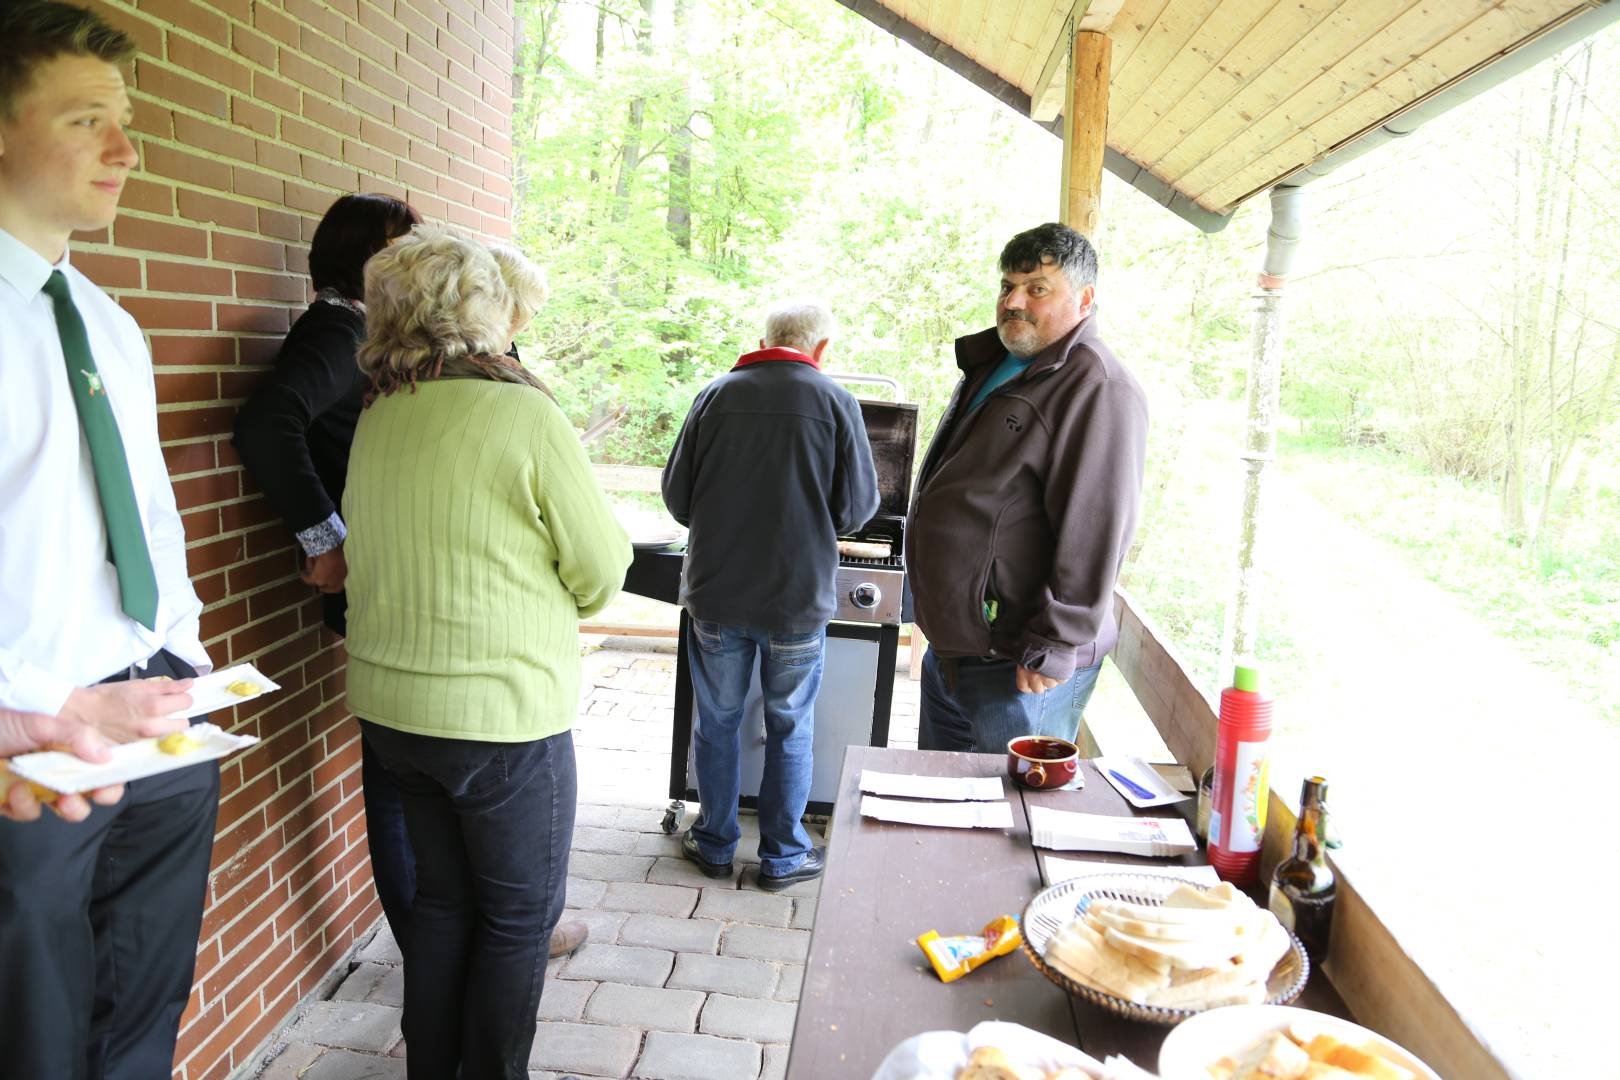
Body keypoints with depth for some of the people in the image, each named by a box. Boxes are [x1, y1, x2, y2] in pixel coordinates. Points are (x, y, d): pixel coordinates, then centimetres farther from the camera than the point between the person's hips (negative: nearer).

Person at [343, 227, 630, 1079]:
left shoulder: (376, 420, 2)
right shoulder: (525, 416, -17)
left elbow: (373, 549, 11)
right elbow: (602, 570, -12)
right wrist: (552, 605, 10)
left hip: (390, 704, 7)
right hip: (501, 713, -7)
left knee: (443, 898, 23)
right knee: (519, 914, 12)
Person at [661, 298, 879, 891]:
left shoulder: (716, 394, -2)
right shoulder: (835, 402, -7)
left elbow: (676, 494, 2)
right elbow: (857, 508, -4)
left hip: (715, 593, 2)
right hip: (798, 597, -1)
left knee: (717, 722, 16)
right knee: (790, 729, 13)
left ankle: (714, 843, 29)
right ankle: (782, 856, 24)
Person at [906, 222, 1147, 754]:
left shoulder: (1098, 389, -17)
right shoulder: (990, 366, 14)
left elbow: (1095, 536, -23)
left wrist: (1054, 649, -22)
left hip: (1019, 672, -10)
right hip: (949, 650, 10)